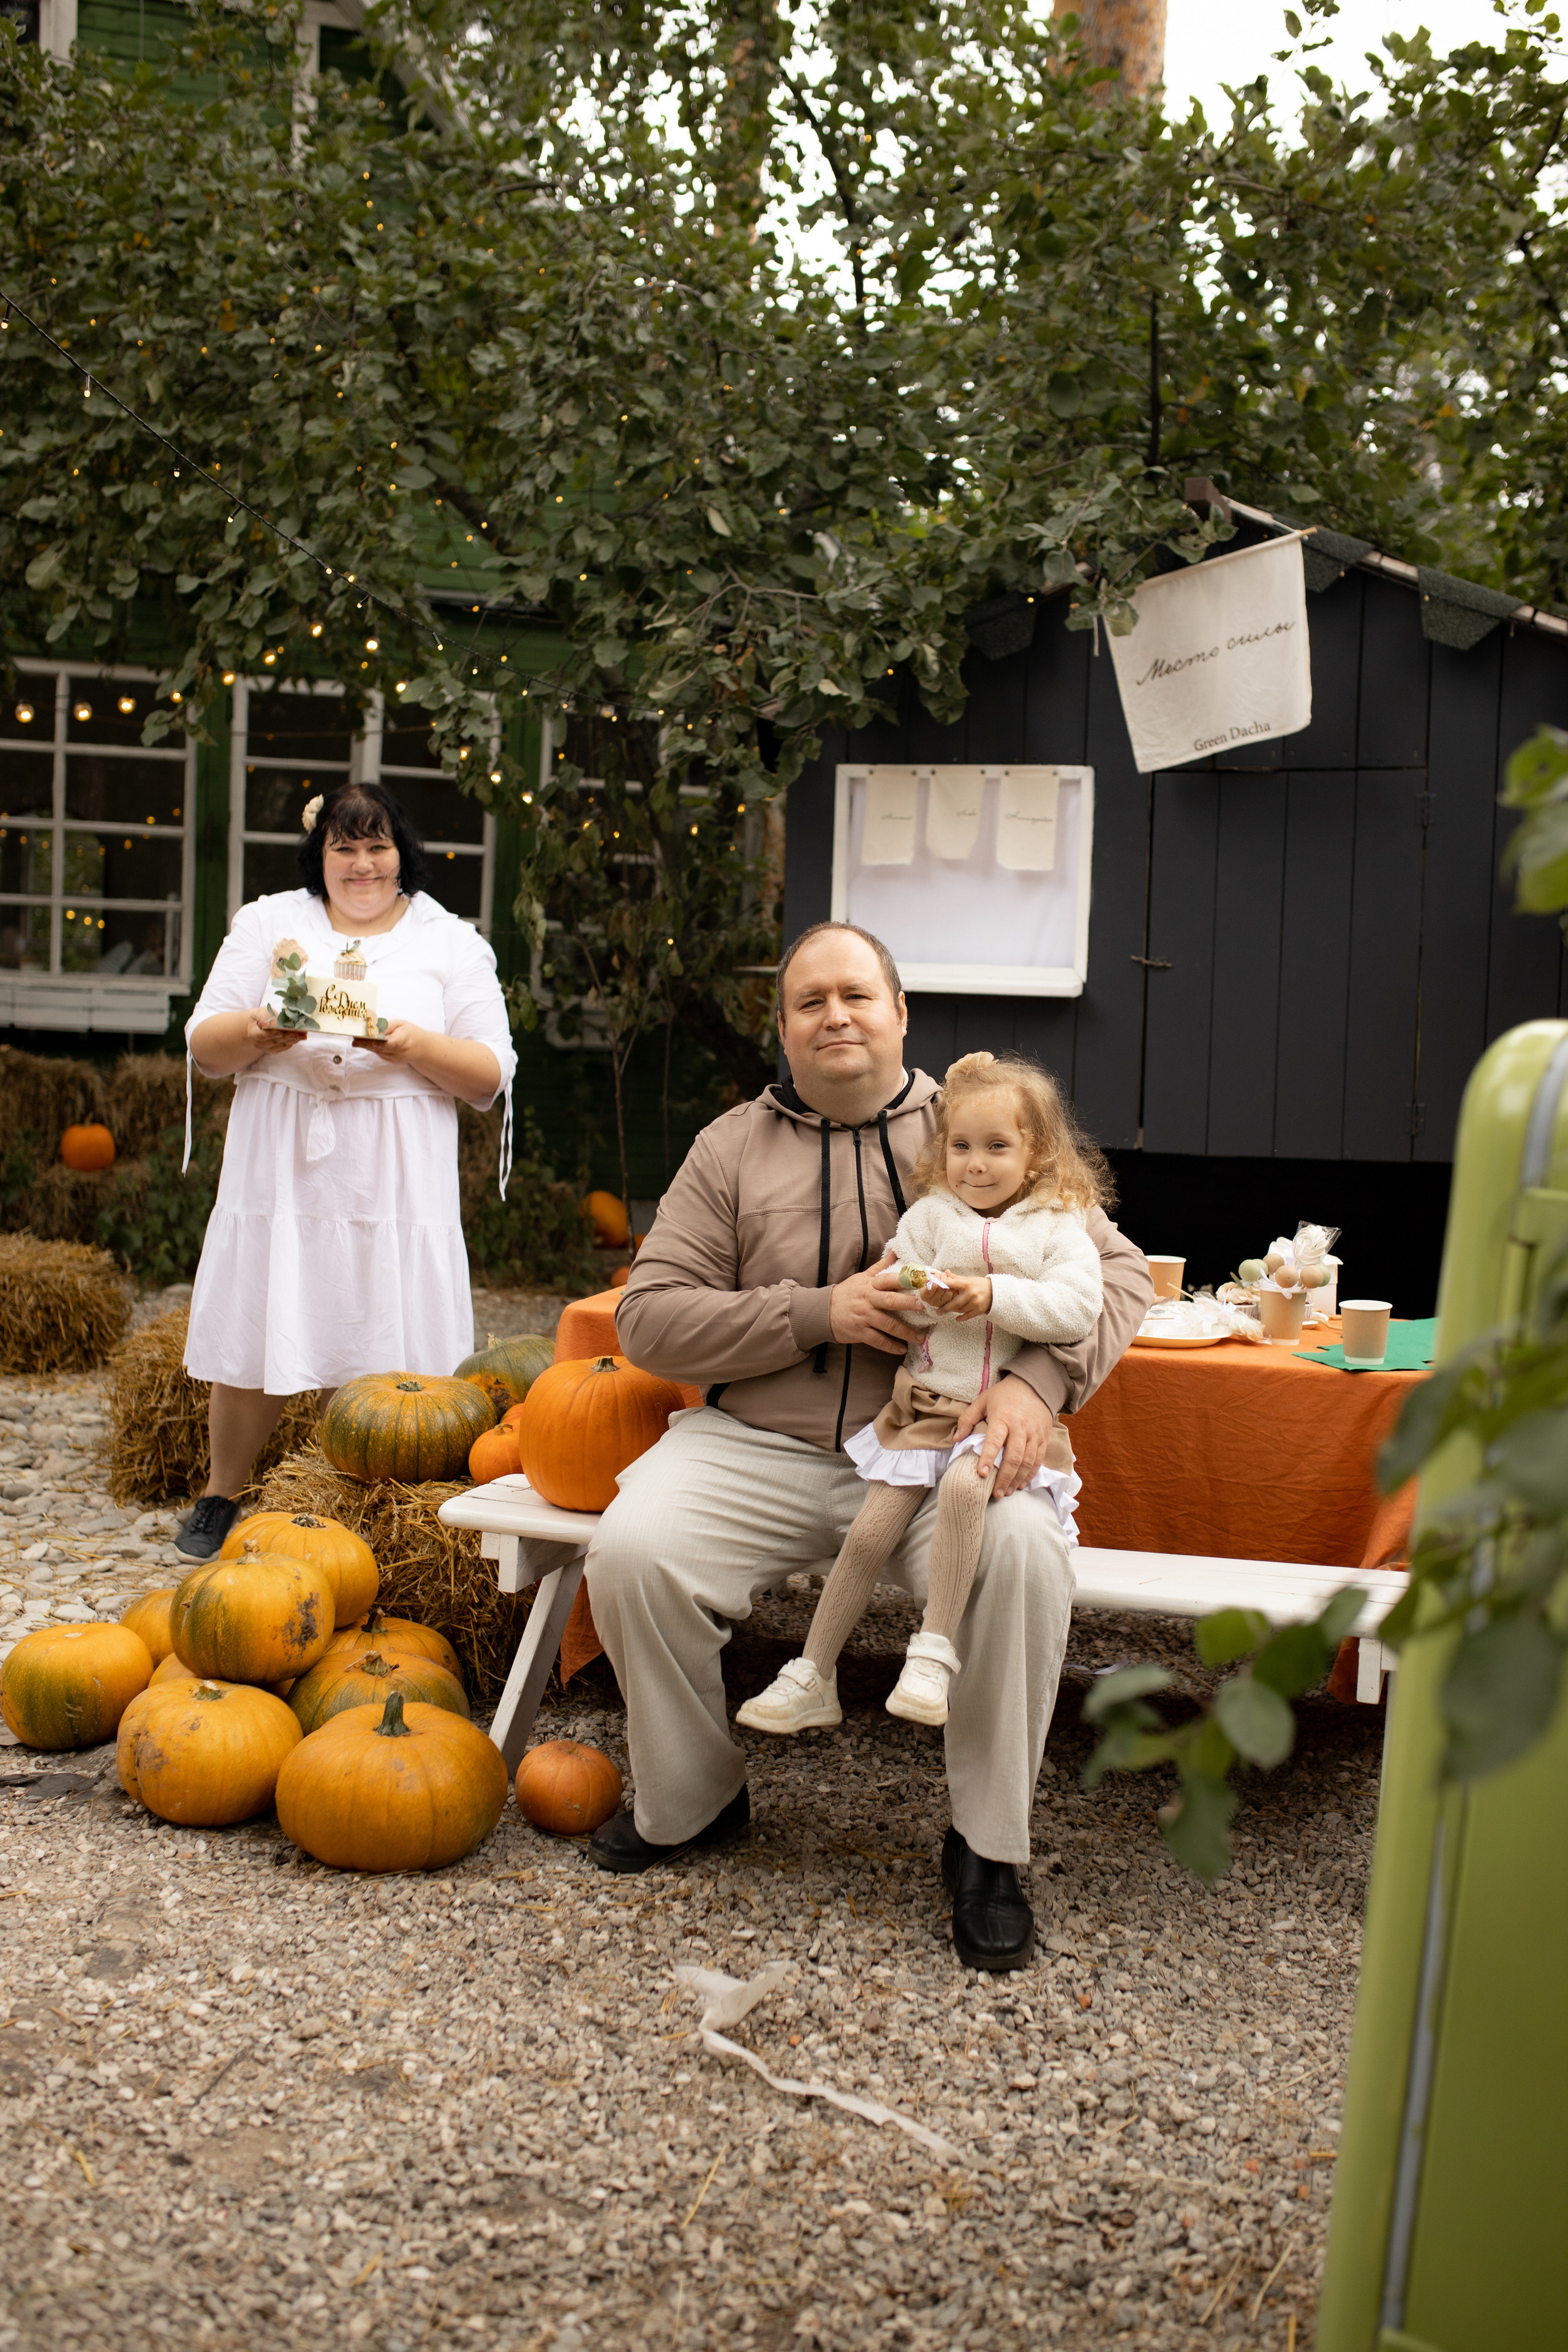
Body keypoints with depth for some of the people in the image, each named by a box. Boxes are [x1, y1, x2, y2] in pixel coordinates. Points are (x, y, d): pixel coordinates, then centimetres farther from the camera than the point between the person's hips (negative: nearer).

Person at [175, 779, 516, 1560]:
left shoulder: (452, 944, 9)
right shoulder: (267, 923, 13)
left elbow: (491, 1076, 1)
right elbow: (204, 1047, 7)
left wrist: (410, 1044, -16)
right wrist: (256, 1032, -15)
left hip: (394, 1187, -1)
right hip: (281, 1177, 1)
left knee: (382, 1362, -3)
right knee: (251, 1347, 4)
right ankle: (221, 1497, 23)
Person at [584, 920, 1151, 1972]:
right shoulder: (733, 1148, 10)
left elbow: (1119, 1271, 4)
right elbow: (648, 1318, 2)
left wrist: (1038, 1381, -16)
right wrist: (818, 1314, -11)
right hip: (757, 1444, 2)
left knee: (1025, 1556, -32)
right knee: (630, 1552, -24)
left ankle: (989, 1845, -9)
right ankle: (692, 1801, 5)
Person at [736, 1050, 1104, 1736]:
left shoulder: (1057, 1226, 2)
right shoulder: (930, 1214, 7)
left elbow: (1079, 1307, -11)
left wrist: (994, 1295, -19)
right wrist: (918, 1295, -19)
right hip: (924, 1404, 3)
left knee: (963, 1485, -34)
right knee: (869, 1530, -5)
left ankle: (934, 1653, -25)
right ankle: (812, 1680, 8)